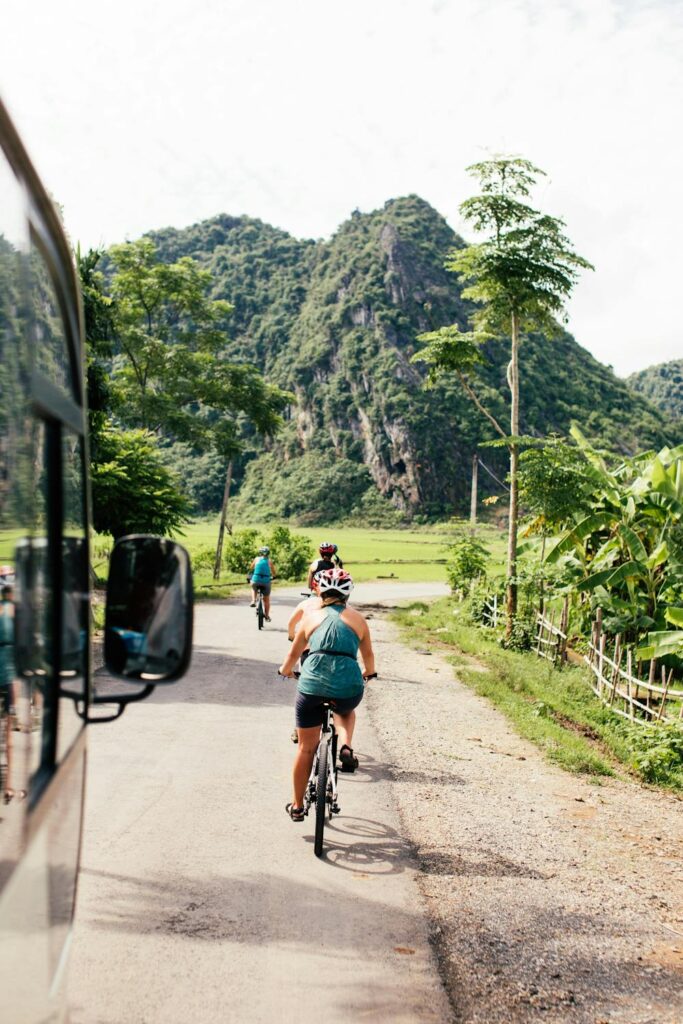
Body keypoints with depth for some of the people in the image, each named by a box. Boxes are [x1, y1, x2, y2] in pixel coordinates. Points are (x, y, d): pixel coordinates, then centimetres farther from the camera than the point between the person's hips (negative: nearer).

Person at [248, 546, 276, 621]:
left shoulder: (256, 559, 8)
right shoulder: (269, 561, 7)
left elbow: (251, 569, 19)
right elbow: (273, 573, 15)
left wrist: (249, 578, 37)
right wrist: (273, 577, 37)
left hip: (256, 580, 0)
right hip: (266, 581, 0)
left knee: (253, 588, 37)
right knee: (266, 600, 18)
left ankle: (253, 601, 15)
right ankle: (267, 616, 22)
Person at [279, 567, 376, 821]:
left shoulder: (311, 615, 14)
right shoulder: (357, 619, 15)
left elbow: (294, 652, 24)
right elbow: (368, 656, 25)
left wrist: (286, 670, 45)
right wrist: (368, 674, 47)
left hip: (312, 683, 0)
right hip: (348, 686, 0)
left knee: (306, 747, 17)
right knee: (346, 711, 37)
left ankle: (297, 806, 25)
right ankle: (346, 747, 10)